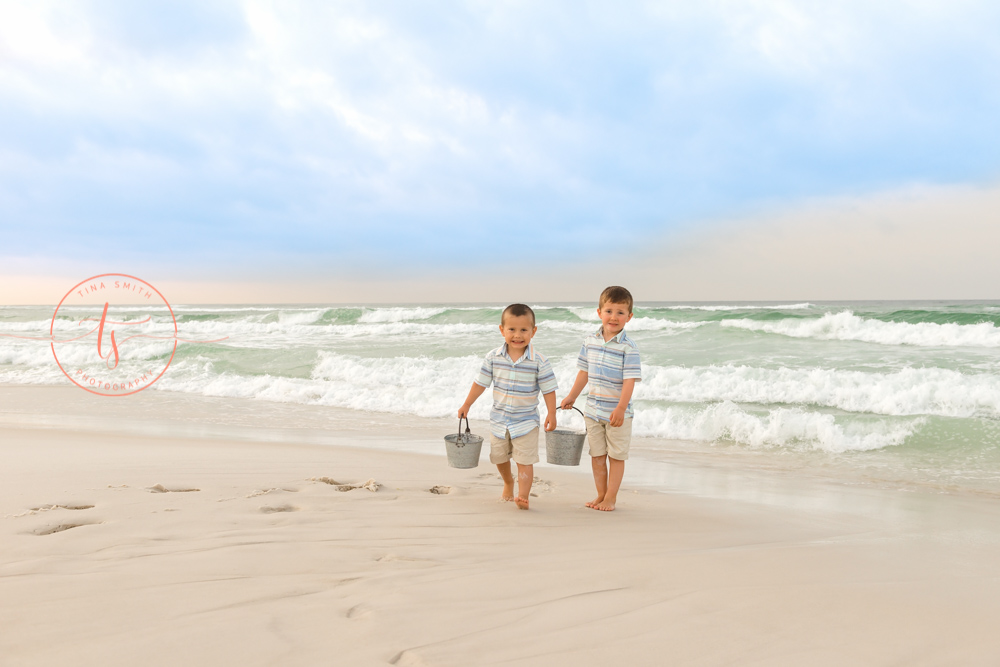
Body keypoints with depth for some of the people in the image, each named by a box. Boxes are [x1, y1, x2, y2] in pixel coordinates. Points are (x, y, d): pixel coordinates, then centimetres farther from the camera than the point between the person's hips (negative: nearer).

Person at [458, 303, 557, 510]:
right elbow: (481, 382, 2)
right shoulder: (493, 357, -9)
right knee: (499, 457, 21)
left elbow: (548, 389, -10)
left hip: (526, 421, -4)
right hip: (499, 419, 4)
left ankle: (522, 496, -5)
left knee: (524, 460, -8)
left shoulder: (539, 361, -16)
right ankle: (508, 482, 47)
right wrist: (467, 404, 6)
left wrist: (551, 414, -15)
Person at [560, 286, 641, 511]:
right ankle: (601, 495, 26)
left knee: (616, 456, 6)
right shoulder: (590, 341, 3)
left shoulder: (628, 347, -13)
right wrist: (572, 396, 19)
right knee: (597, 454, 13)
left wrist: (621, 409, -26)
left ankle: (611, 497, 17)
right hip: (593, 410, 5)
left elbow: (629, 380, -18)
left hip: (617, 411, -5)